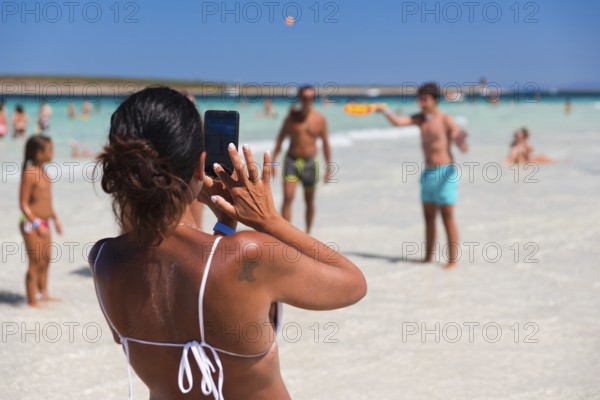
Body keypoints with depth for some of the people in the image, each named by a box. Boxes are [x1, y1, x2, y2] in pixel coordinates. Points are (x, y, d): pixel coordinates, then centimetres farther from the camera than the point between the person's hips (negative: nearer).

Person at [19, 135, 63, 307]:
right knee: (35, 263, -2)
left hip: (43, 223, 9)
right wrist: (37, 224, -24)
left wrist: (55, 218, 21)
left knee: (46, 260, 18)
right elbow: (24, 204, -20)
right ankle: (32, 301, 8)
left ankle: (44, 294, 32)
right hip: (32, 224, -9)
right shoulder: (29, 173, -18)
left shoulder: (42, 171, 9)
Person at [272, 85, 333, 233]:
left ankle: (308, 233, 29)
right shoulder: (292, 116, 0)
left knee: (309, 201, 12)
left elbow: (325, 144, 5)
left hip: (310, 163, 1)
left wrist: (329, 167, 3)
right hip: (291, 161, -1)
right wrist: (273, 161, 0)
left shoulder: (319, 119, 0)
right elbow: (280, 138, 5)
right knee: (287, 198, -15)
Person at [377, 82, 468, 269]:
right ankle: (428, 257, 18)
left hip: (445, 172, -6)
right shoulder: (419, 119, 8)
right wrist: (385, 111, -19)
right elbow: (398, 121, -3)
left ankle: (453, 259, 0)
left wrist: (461, 139, -37)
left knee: (447, 217, -4)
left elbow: (464, 148, -15)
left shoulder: (446, 120, -9)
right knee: (429, 217, 10)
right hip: (428, 173, 6)